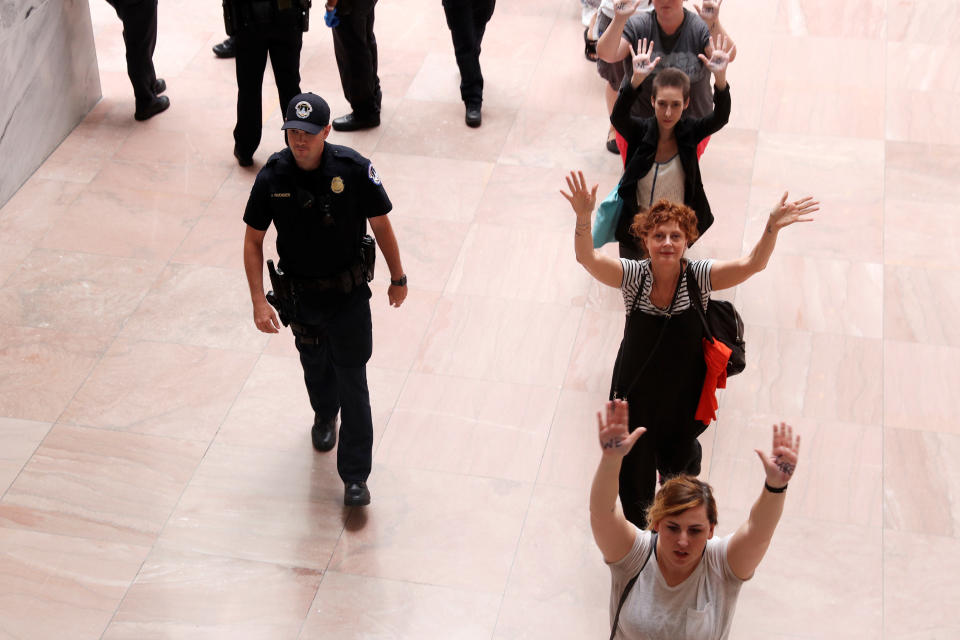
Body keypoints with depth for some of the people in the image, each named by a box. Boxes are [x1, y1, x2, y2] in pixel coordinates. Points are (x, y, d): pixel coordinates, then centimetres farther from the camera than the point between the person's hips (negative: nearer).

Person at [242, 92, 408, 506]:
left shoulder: (354, 170, -18)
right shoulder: (272, 177, -14)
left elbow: (381, 226, -5)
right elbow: (253, 241, -5)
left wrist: (398, 279, 4)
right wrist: (259, 301, -12)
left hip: (348, 293, -2)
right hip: (299, 294, 2)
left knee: (352, 382, -2)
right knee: (315, 365, 24)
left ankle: (355, 476, 7)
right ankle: (324, 417, 56)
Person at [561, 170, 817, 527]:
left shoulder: (701, 276, -15)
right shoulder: (632, 275, -16)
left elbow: (751, 265, -28)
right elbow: (587, 258, -32)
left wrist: (772, 228, -46)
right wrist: (584, 217, -51)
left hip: (683, 399, 1)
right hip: (636, 397, -1)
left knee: (681, 468, 25)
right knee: (633, 477, 14)